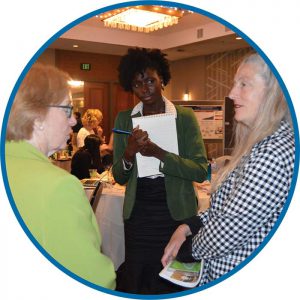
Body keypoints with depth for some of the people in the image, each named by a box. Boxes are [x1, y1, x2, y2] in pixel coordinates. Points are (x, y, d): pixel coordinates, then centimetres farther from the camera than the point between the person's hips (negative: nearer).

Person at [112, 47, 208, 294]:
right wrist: (129, 153, -16)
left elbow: (201, 171, -12)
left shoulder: (185, 117, -5)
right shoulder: (124, 119, 3)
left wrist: (159, 153, -23)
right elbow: (119, 177, 5)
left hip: (176, 212, -2)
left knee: (172, 281, 10)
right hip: (137, 213, 2)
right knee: (136, 281, 12)